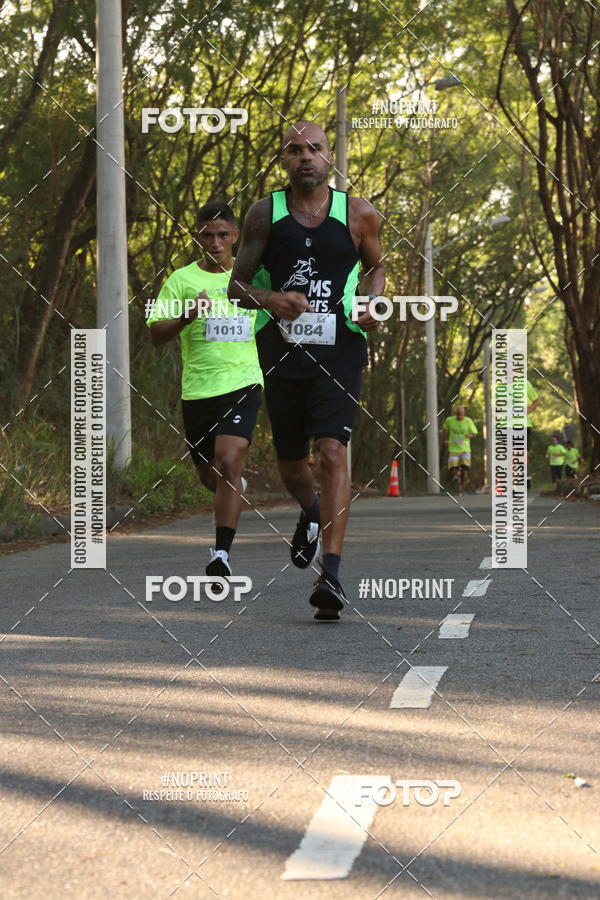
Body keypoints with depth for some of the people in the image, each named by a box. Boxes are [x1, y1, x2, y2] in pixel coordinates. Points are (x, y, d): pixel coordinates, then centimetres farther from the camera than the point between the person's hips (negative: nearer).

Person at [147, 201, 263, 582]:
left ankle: (222, 553, -20)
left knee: (228, 463, -20)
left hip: (243, 383, -1)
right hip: (197, 390, 1)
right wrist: (187, 316, -22)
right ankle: (235, 489, 51)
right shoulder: (182, 279, 2)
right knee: (209, 475, 13)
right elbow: (156, 334, -5)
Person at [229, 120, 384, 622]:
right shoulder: (265, 214, 4)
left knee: (333, 452, -19)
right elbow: (237, 285, 7)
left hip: (338, 350, -2)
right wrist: (269, 298, -16)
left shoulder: (358, 214, 4)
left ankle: (331, 575, -21)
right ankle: (312, 512, 48)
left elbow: (376, 265, 22)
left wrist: (371, 303, 1)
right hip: (281, 350, 2)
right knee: (291, 465, 11)